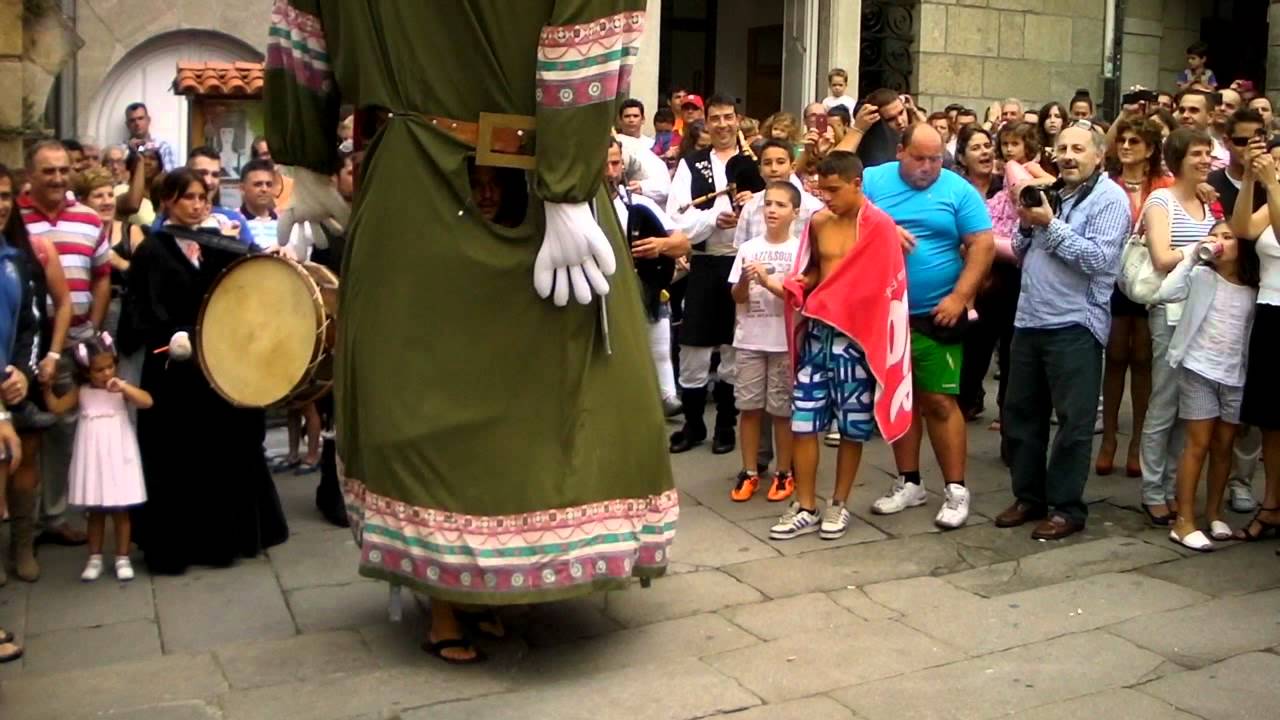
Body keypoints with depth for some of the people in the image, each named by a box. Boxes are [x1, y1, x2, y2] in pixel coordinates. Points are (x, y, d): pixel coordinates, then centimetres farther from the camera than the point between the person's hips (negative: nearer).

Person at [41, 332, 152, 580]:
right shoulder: (81, 392, 3)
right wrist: (47, 387, -7)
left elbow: (147, 401, -20)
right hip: (93, 459, 3)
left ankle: (122, 558, 15)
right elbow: (56, 407, 4)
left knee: (120, 511, 5)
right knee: (95, 511, 11)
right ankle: (95, 558, 21)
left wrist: (123, 387, -30)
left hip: (117, 458, -2)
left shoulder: (121, 390, -6)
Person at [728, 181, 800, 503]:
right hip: (749, 340, 3)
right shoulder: (748, 248, 4)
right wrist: (745, 280, -16)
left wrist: (767, 281, -21)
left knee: (781, 408, 4)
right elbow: (738, 297, 4)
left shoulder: (799, 249, -3)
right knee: (748, 406, 6)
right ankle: (749, 473, 16)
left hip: (784, 341, -3)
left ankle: (784, 473, 16)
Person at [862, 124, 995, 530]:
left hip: (936, 315, -3)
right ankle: (908, 482, 26)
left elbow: (982, 244, -7)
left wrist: (960, 296, -15)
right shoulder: (873, 181, 2)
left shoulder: (958, 190, -3)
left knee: (939, 401, -2)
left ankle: (956, 489, 9)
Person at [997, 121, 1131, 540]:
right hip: (1029, 320, 8)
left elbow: (1098, 259, -18)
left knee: (1073, 421, -1)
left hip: (1074, 326, -8)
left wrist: (1049, 225, -16)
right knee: (1020, 413, 12)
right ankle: (1029, 497, 24)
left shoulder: (1109, 198, -6)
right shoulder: (1049, 193, 17)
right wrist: (1027, 225, -1)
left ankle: (1067, 508, 8)